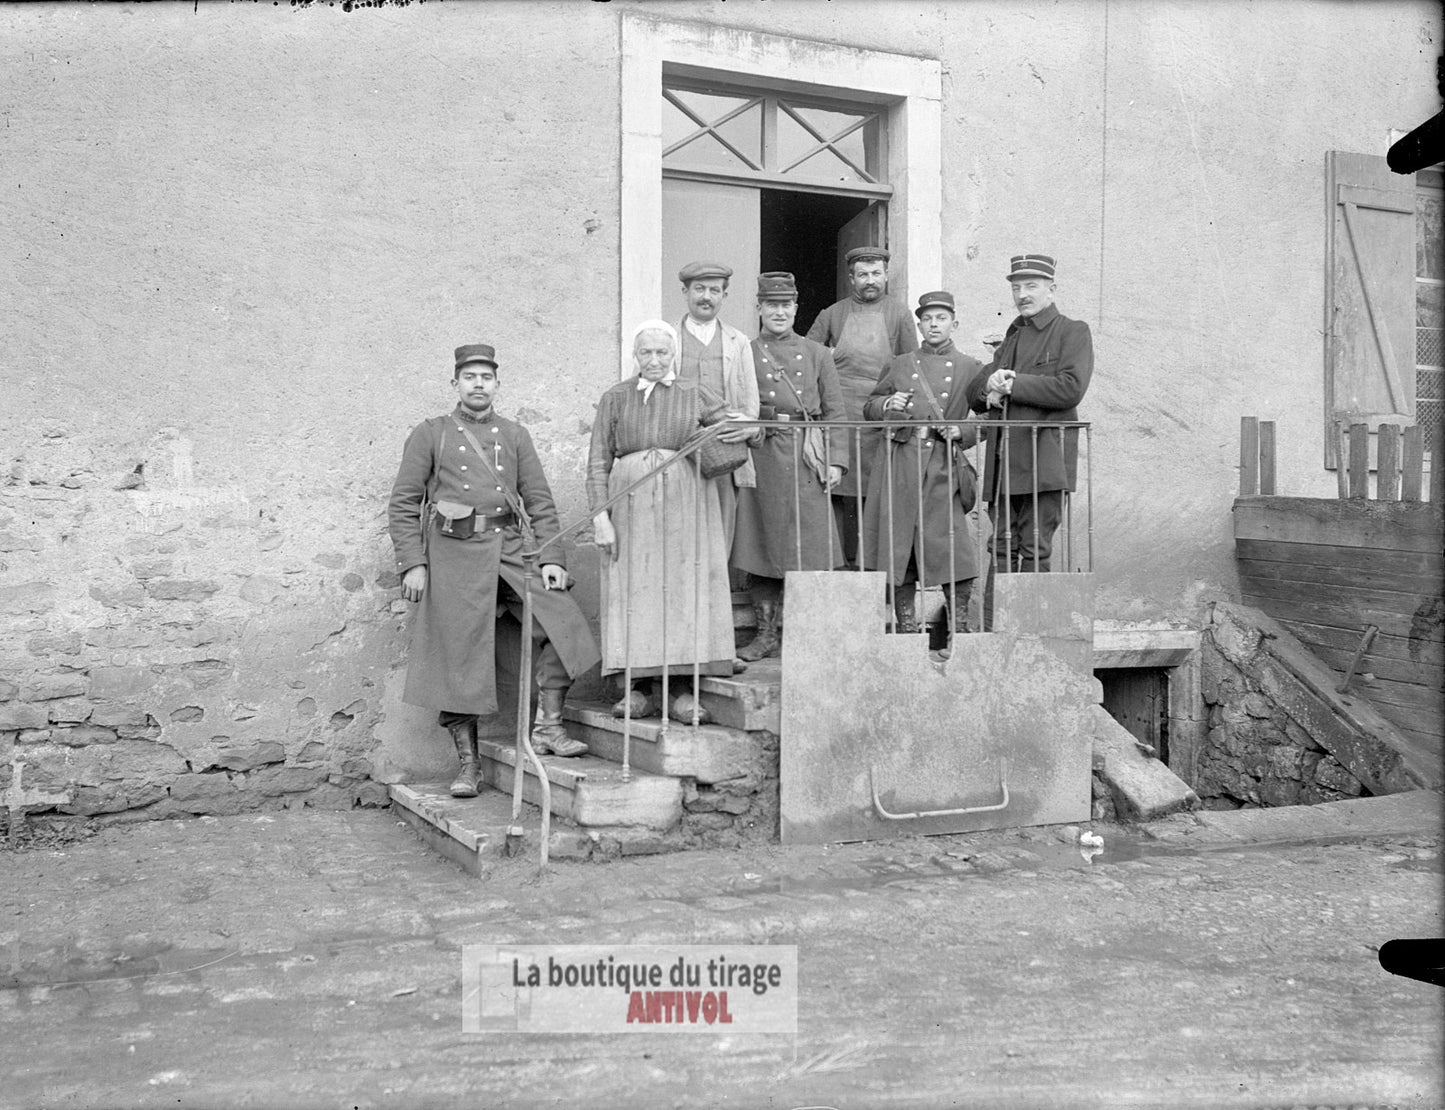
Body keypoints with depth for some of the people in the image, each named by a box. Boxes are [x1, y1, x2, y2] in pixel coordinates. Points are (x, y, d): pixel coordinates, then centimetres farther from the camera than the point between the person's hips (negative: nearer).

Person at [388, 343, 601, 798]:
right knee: (458, 658, -2)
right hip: (455, 555, -3)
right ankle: (467, 764, 8)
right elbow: (403, 505, 4)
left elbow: (540, 501, 12)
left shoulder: (515, 435, 16)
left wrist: (552, 558, 0)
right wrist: (412, 564, -6)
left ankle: (547, 726, -1)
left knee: (561, 621, -14)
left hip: (509, 549, 3)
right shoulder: (430, 434, 8)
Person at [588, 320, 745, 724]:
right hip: (630, 505, 0)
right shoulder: (615, 398, 10)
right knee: (633, 589, -2)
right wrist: (600, 516, -4)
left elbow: (742, 427, 16)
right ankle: (635, 690, 3)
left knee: (686, 586, -3)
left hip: (684, 504, 0)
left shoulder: (694, 394, 10)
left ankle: (685, 691, 0)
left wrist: (747, 430, -8)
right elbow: (598, 462, 6)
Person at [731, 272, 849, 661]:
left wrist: (837, 460, -1)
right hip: (760, 456, 0)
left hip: (807, 457, 0)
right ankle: (766, 632, 11)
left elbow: (835, 411, 8)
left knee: (807, 547, -1)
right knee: (762, 544, 2)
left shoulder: (816, 353, 11)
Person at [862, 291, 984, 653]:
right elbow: (869, 409, 19)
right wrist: (887, 405, -3)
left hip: (944, 468, -2)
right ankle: (906, 627, 15)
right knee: (898, 547, 3)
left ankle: (958, 627, 1)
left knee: (952, 547, -10)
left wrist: (960, 432, -9)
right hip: (899, 464, 2)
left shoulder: (970, 368, 9)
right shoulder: (899, 365, 14)